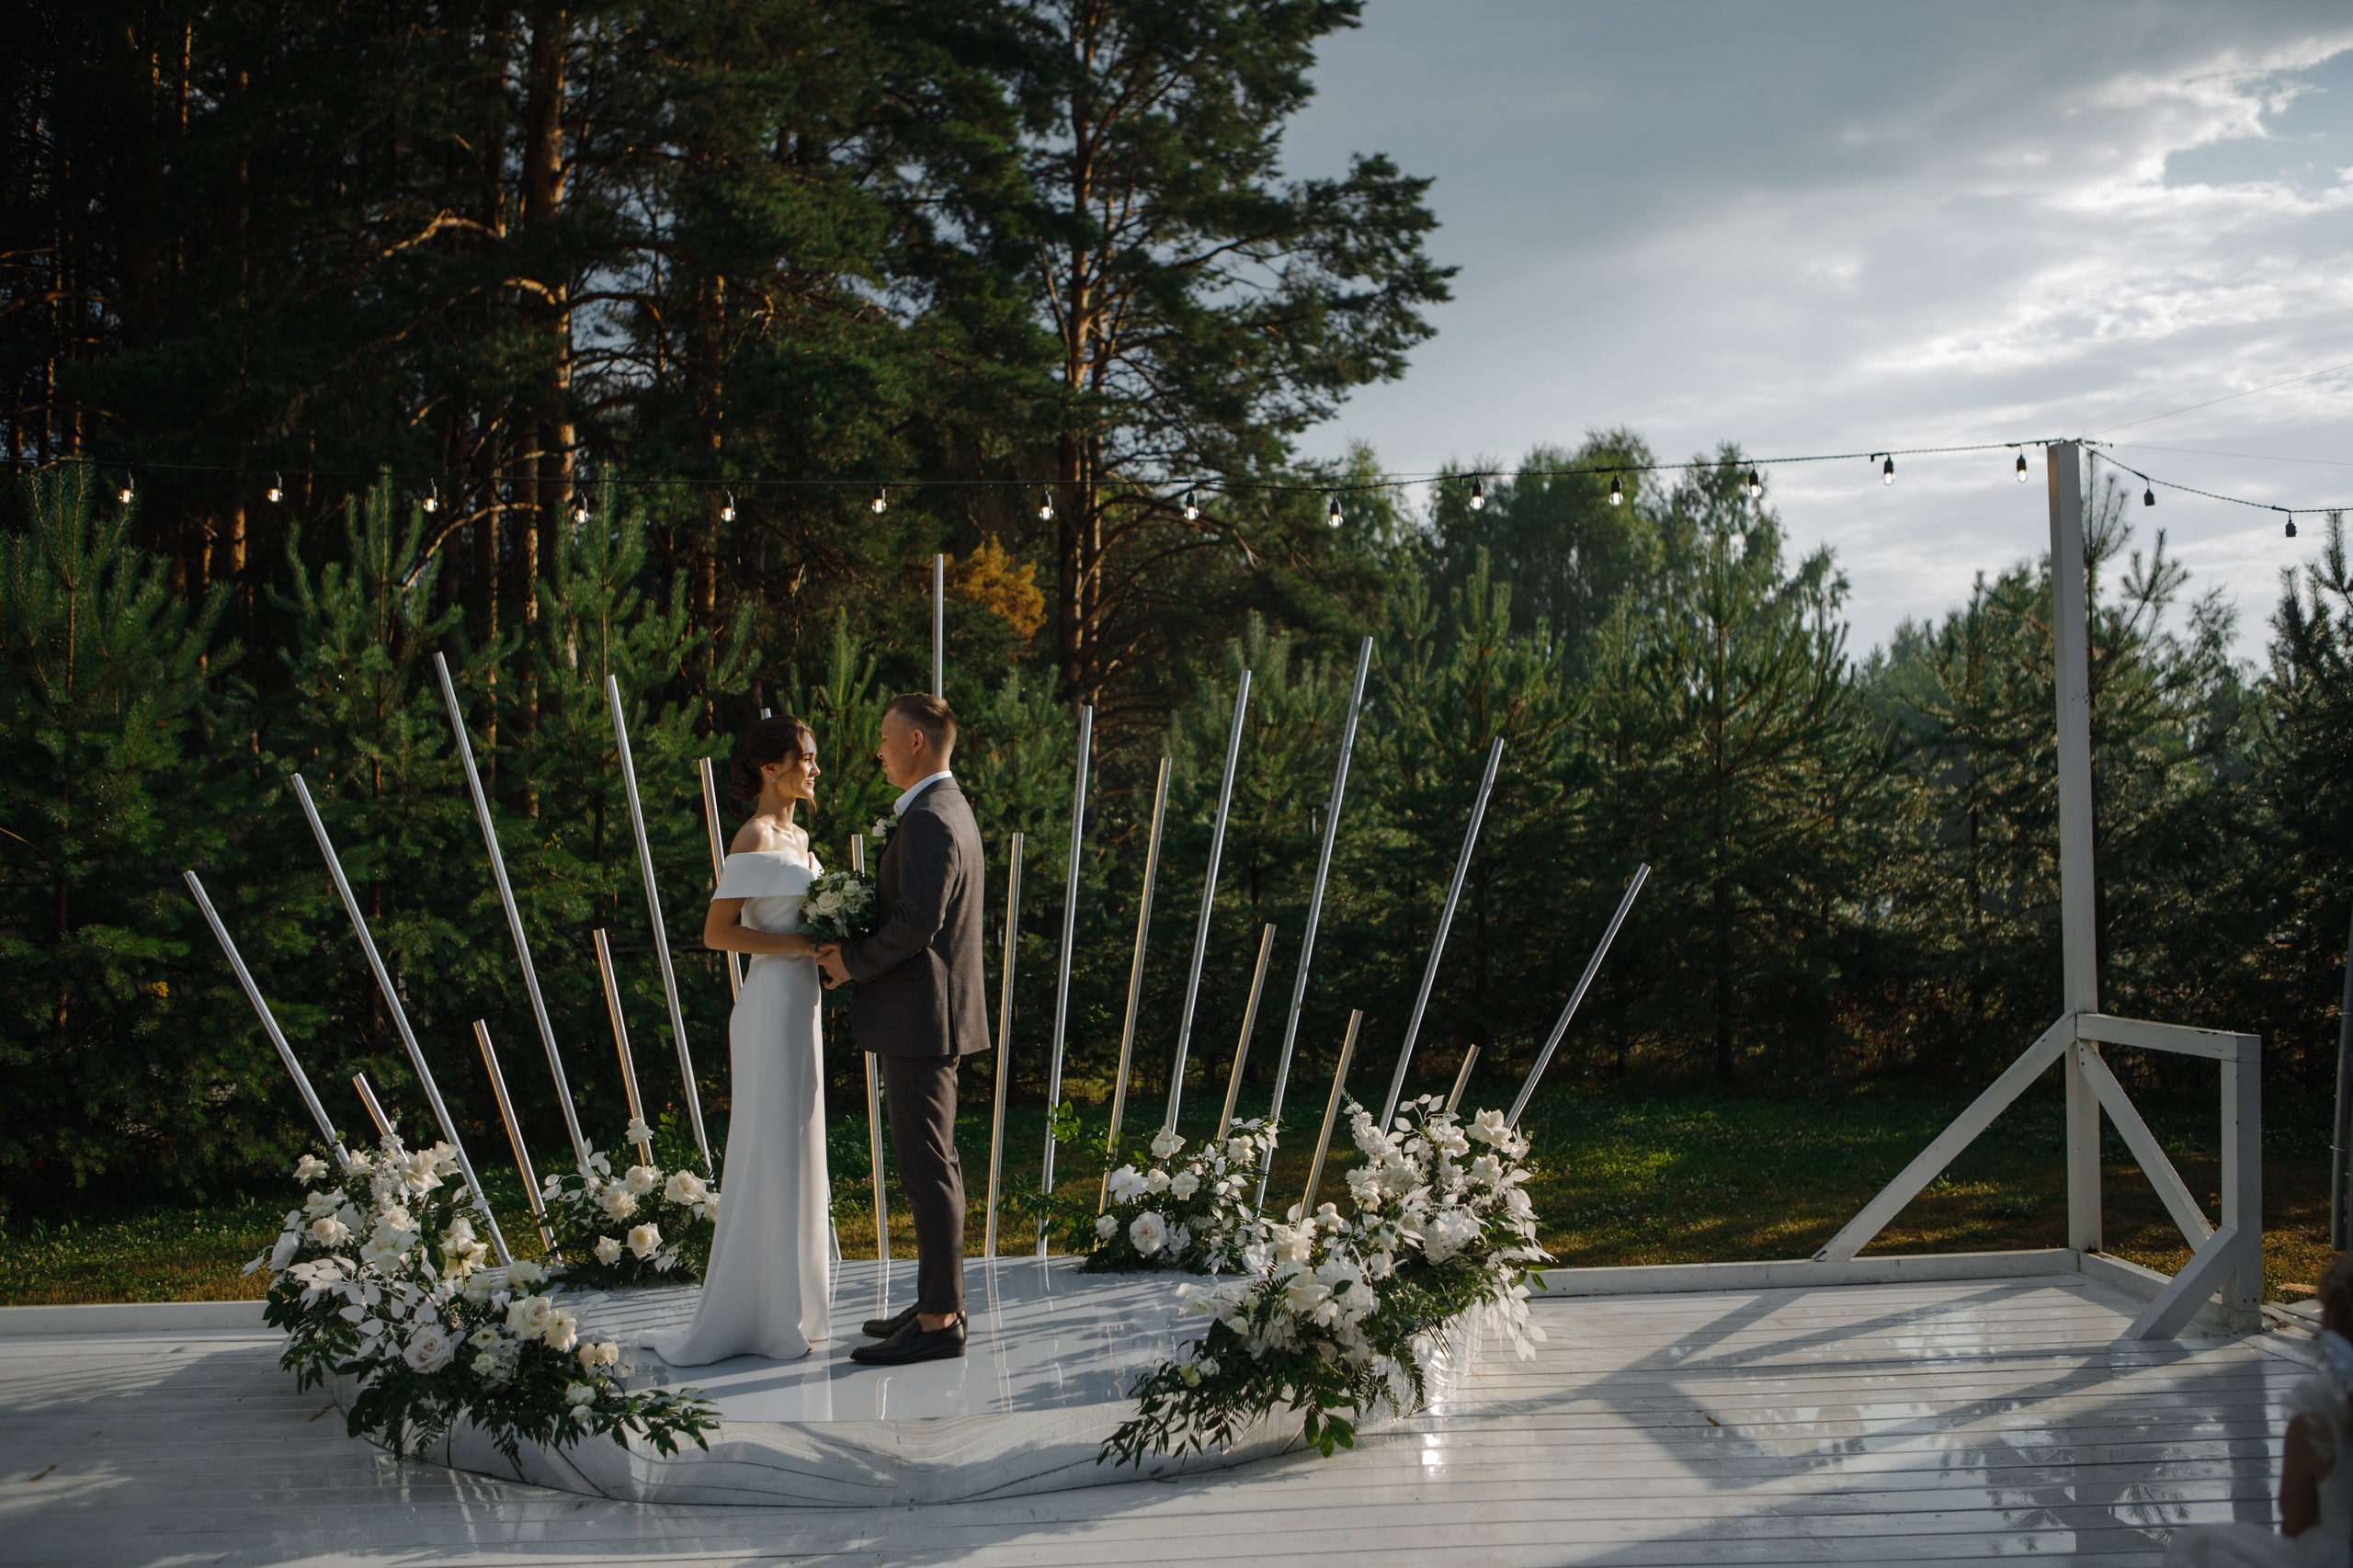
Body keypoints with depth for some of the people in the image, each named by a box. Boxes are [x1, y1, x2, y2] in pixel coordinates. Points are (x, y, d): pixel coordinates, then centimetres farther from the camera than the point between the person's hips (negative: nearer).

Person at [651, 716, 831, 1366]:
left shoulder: (797, 837, 15)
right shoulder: (755, 838, -13)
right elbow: (718, 931, -17)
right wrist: (804, 944, -19)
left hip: (801, 1002, 9)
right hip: (772, 1002, -9)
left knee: (795, 1153, 13)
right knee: (770, 1155, -5)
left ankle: (786, 1307, 21)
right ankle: (759, 1318, 3)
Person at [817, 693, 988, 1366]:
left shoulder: (929, 822, -18)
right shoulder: (948, 809, 15)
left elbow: (916, 924, -26)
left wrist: (853, 963, -12)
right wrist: (859, 946, 7)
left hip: (920, 1018, -11)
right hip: (927, 1014, 11)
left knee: (927, 1168, -6)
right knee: (932, 1164, 15)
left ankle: (939, 1322, -1)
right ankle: (940, 1301, 23)